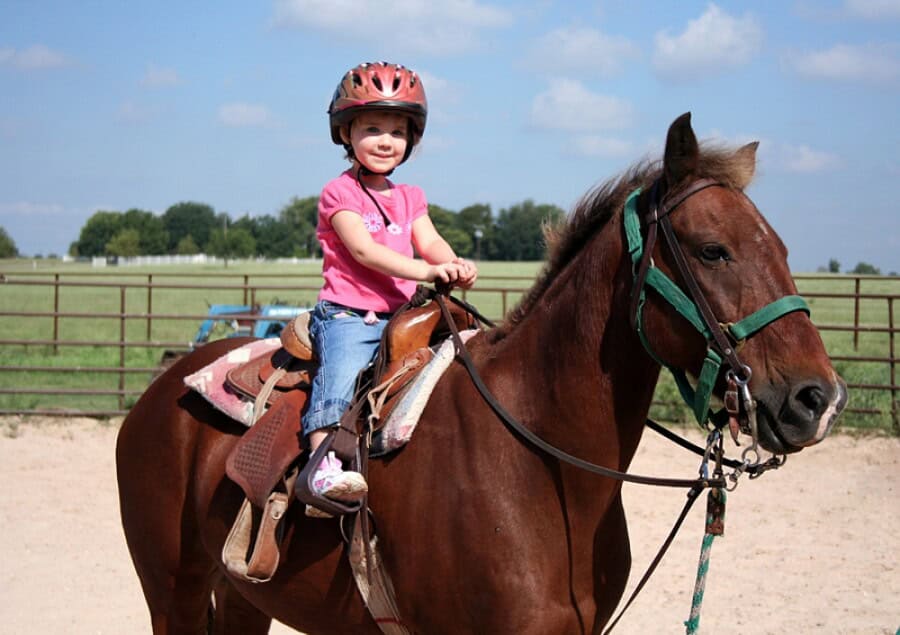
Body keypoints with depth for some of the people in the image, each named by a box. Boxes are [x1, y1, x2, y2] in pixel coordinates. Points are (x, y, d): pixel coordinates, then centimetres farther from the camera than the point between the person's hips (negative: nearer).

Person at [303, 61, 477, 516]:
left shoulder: (410, 198, 20)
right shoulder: (339, 193, -1)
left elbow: (430, 243, 5)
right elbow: (364, 250, -14)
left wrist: (455, 265, -20)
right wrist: (425, 270, -27)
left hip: (400, 315, 7)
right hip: (346, 315, -6)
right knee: (340, 374, -29)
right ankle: (323, 465, -42)